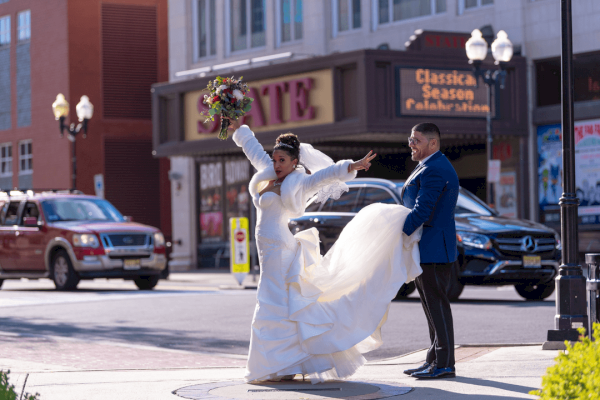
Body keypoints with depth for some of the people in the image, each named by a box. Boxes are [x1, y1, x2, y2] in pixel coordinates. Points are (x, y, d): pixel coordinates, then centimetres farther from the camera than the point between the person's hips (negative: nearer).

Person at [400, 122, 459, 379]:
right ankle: (434, 360, 19)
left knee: (437, 305, -8)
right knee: (432, 305, 13)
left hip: (433, 249, -11)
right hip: (426, 249, 11)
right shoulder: (435, 167, 19)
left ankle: (444, 365, -6)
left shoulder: (433, 170, -16)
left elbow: (422, 210, -23)